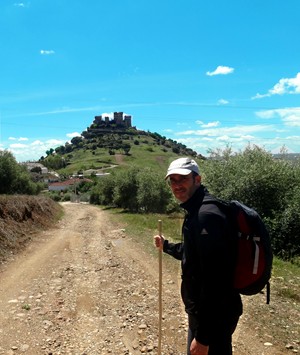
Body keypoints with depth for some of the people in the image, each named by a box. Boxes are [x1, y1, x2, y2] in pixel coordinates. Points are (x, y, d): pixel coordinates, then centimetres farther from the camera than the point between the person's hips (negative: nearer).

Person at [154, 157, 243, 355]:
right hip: (203, 311, 10)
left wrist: (203, 336, -26)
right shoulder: (195, 211, 7)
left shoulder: (207, 215, -26)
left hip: (214, 316, -10)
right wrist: (166, 246, 36)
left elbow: (214, 280, -29)